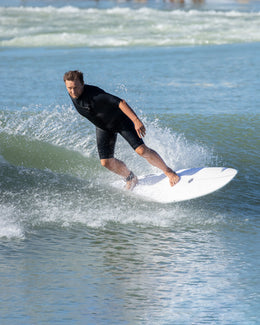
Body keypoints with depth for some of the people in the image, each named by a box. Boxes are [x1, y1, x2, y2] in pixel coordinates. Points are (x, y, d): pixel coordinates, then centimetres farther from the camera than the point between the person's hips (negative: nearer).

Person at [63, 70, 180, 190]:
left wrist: (136, 120, -48)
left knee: (142, 150, -17)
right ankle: (130, 177, 23)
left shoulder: (94, 94, -36)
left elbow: (121, 102, -40)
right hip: (103, 128, 6)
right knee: (106, 162, -4)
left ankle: (168, 171, 3)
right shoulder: (73, 95, -13)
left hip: (120, 121, -6)